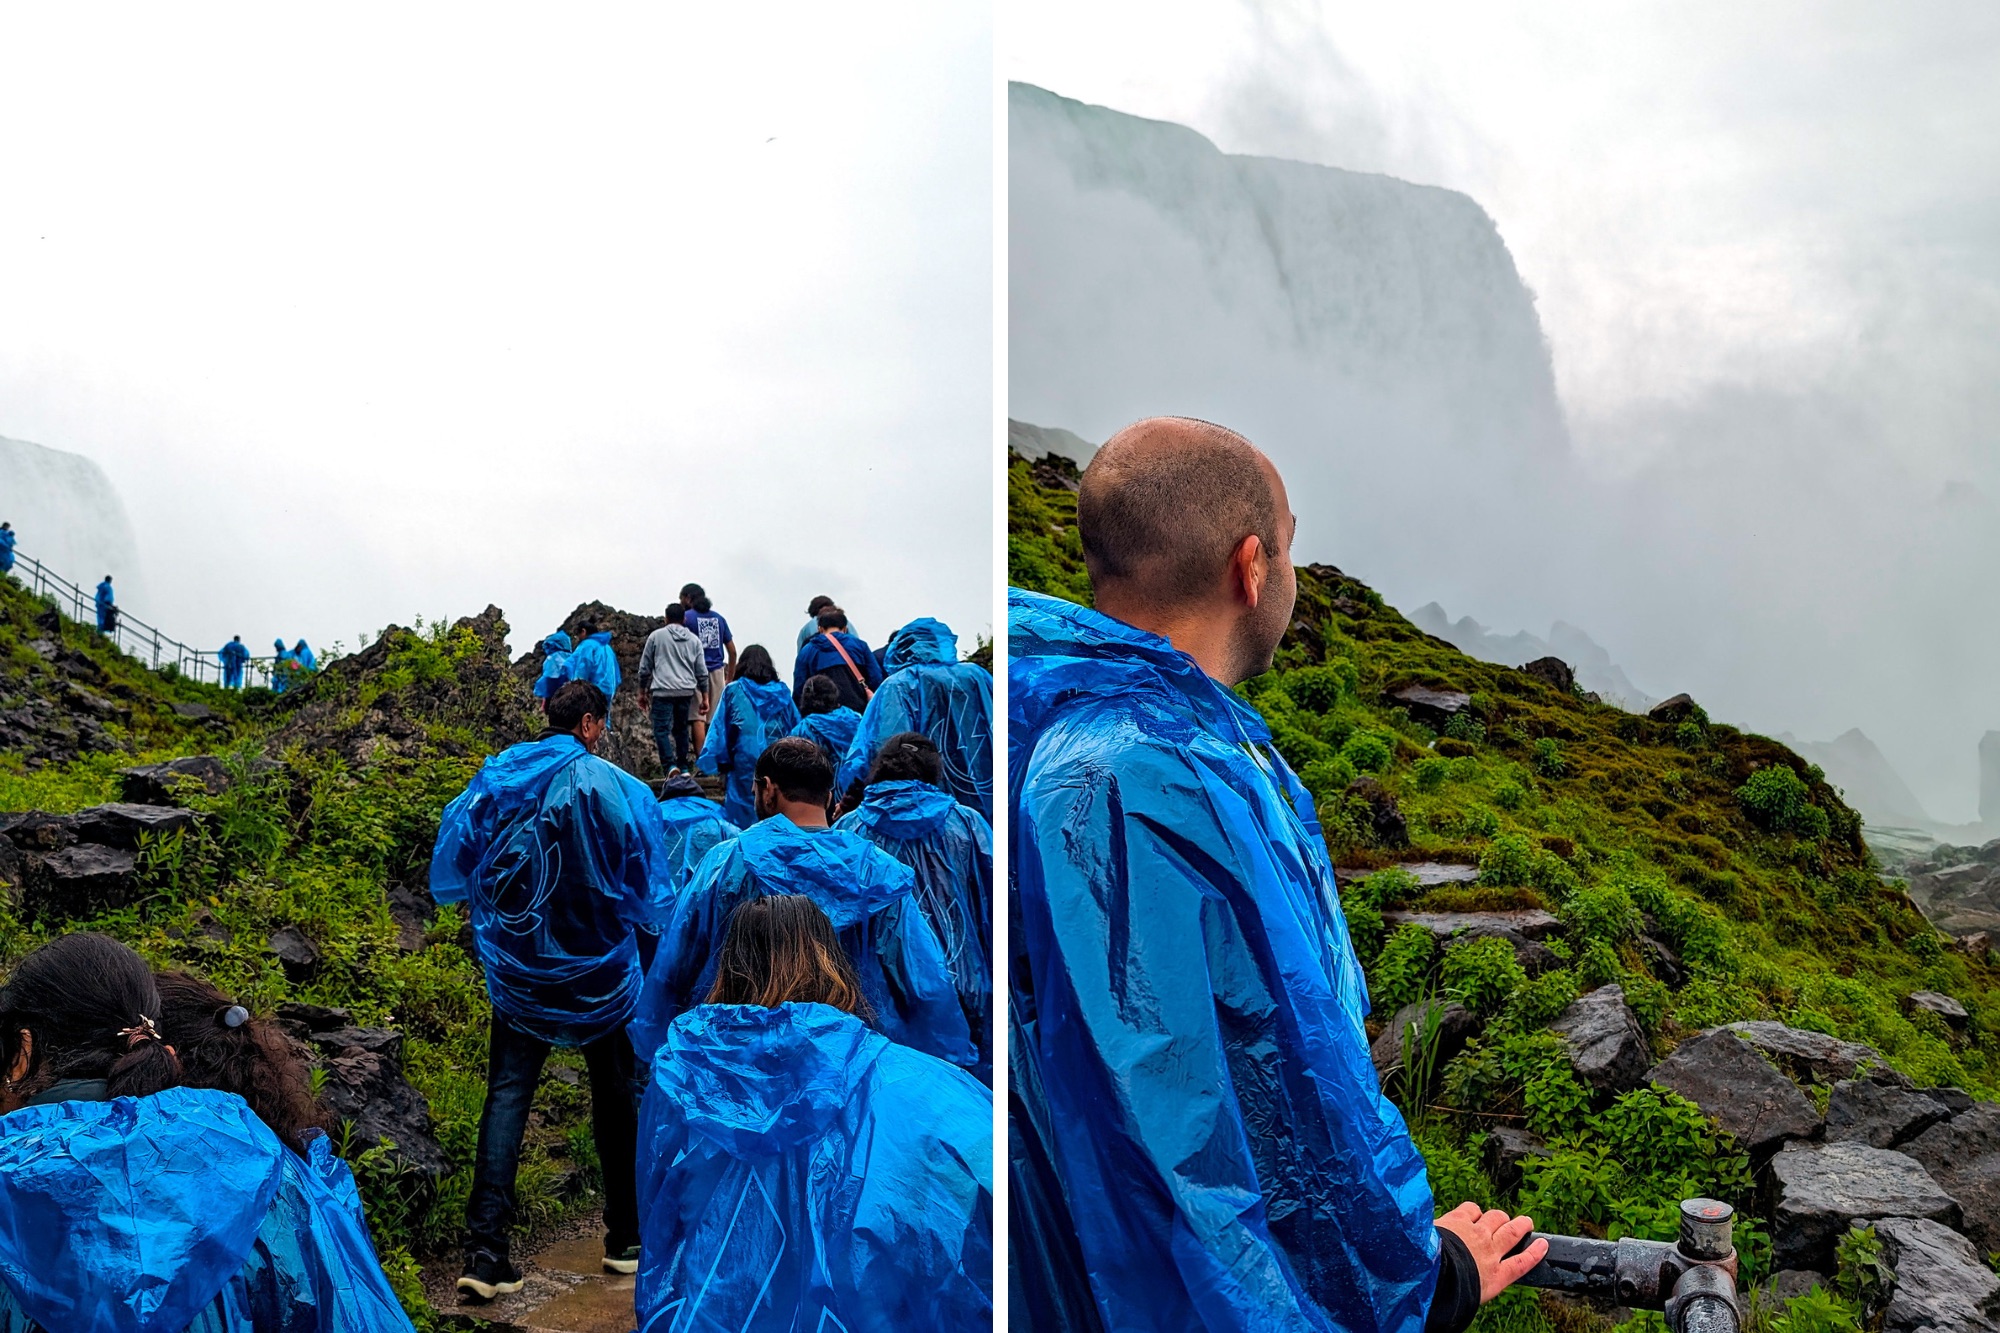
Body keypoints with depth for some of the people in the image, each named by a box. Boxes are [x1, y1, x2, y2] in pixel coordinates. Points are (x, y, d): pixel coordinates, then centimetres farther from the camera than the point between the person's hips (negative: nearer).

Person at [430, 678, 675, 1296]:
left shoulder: (494, 777, -2)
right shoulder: (608, 784, -16)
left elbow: (452, 867, 6)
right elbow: (647, 885, -13)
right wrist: (635, 914, 8)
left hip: (515, 969, 3)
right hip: (597, 972, -3)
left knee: (507, 1094, 7)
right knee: (615, 1095, 13)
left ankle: (485, 1248, 0)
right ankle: (625, 1236, 22)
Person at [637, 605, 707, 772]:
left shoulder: (656, 636, 5)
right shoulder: (694, 639, 12)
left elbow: (644, 667, 8)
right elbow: (702, 671, 12)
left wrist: (643, 690, 18)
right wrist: (705, 695, 19)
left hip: (663, 691, -4)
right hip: (687, 691, 4)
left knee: (661, 729, -4)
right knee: (681, 729, 15)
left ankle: (670, 765, -19)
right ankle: (683, 766, 17)